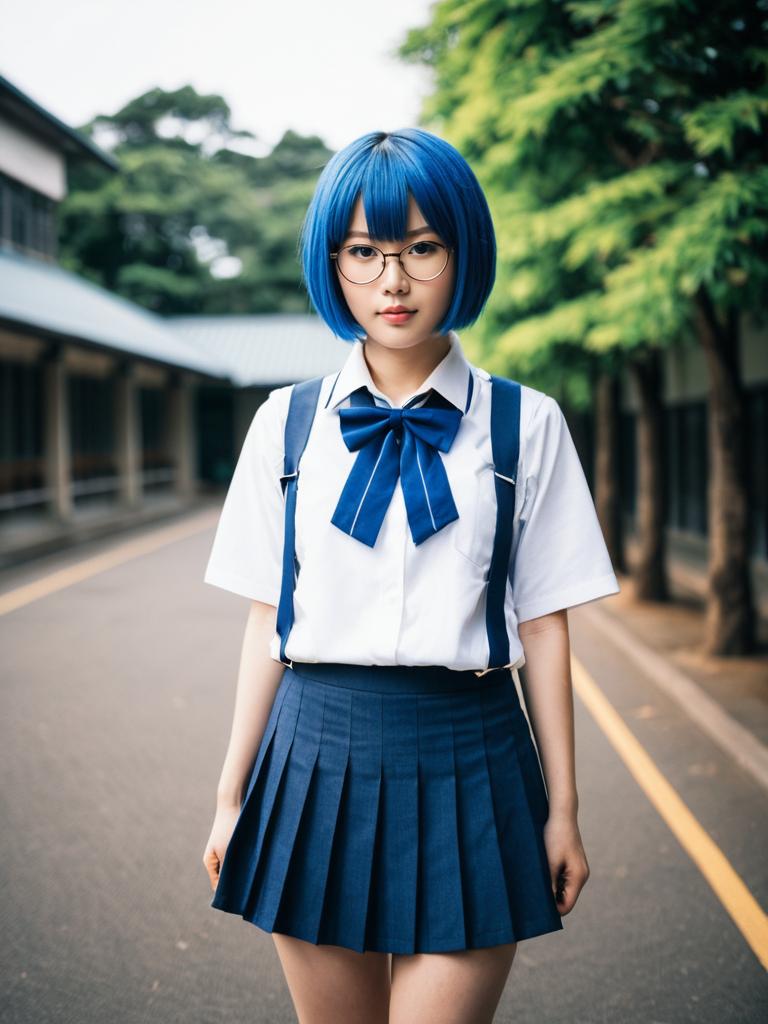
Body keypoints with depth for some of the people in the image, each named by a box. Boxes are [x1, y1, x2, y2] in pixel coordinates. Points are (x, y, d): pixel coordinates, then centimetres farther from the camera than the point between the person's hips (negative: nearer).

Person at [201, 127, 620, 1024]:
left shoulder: (525, 425, 1)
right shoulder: (287, 423, 4)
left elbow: (543, 622, 2)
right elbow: (267, 619, 6)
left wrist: (561, 807, 3)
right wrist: (233, 795, 7)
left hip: (468, 762, -1)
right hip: (318, 755, 2)